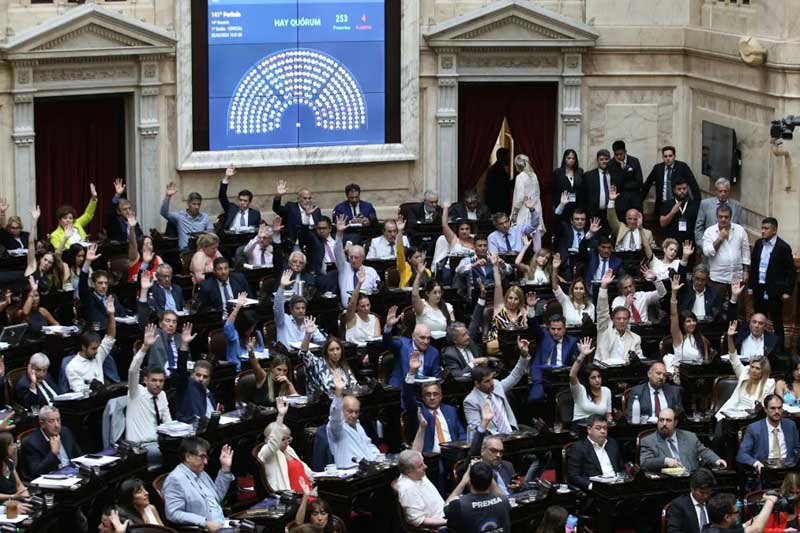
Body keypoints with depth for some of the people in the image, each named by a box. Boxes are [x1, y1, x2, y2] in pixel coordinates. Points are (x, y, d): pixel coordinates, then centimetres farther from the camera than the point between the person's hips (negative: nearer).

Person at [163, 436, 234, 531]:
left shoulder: (201, 473, 20)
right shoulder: (175, 479, -8)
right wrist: (205, 523, -22)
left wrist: (225, 469, 21)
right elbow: (174, 514, -16)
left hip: (223, 525, 9)